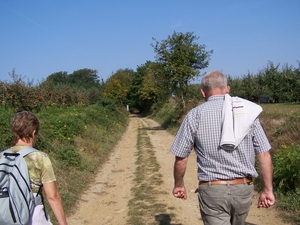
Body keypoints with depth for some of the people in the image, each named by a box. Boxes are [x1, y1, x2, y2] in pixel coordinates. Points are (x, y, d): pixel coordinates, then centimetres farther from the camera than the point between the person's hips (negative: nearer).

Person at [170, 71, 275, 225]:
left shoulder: (195, 115, -5)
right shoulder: (248, 112, 1)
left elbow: (180, 158, -3)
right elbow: (264, 154, -1)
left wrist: (178, 185, 14)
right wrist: (267, 190, 7)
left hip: (212, 189, -4)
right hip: (243, 189, 4)